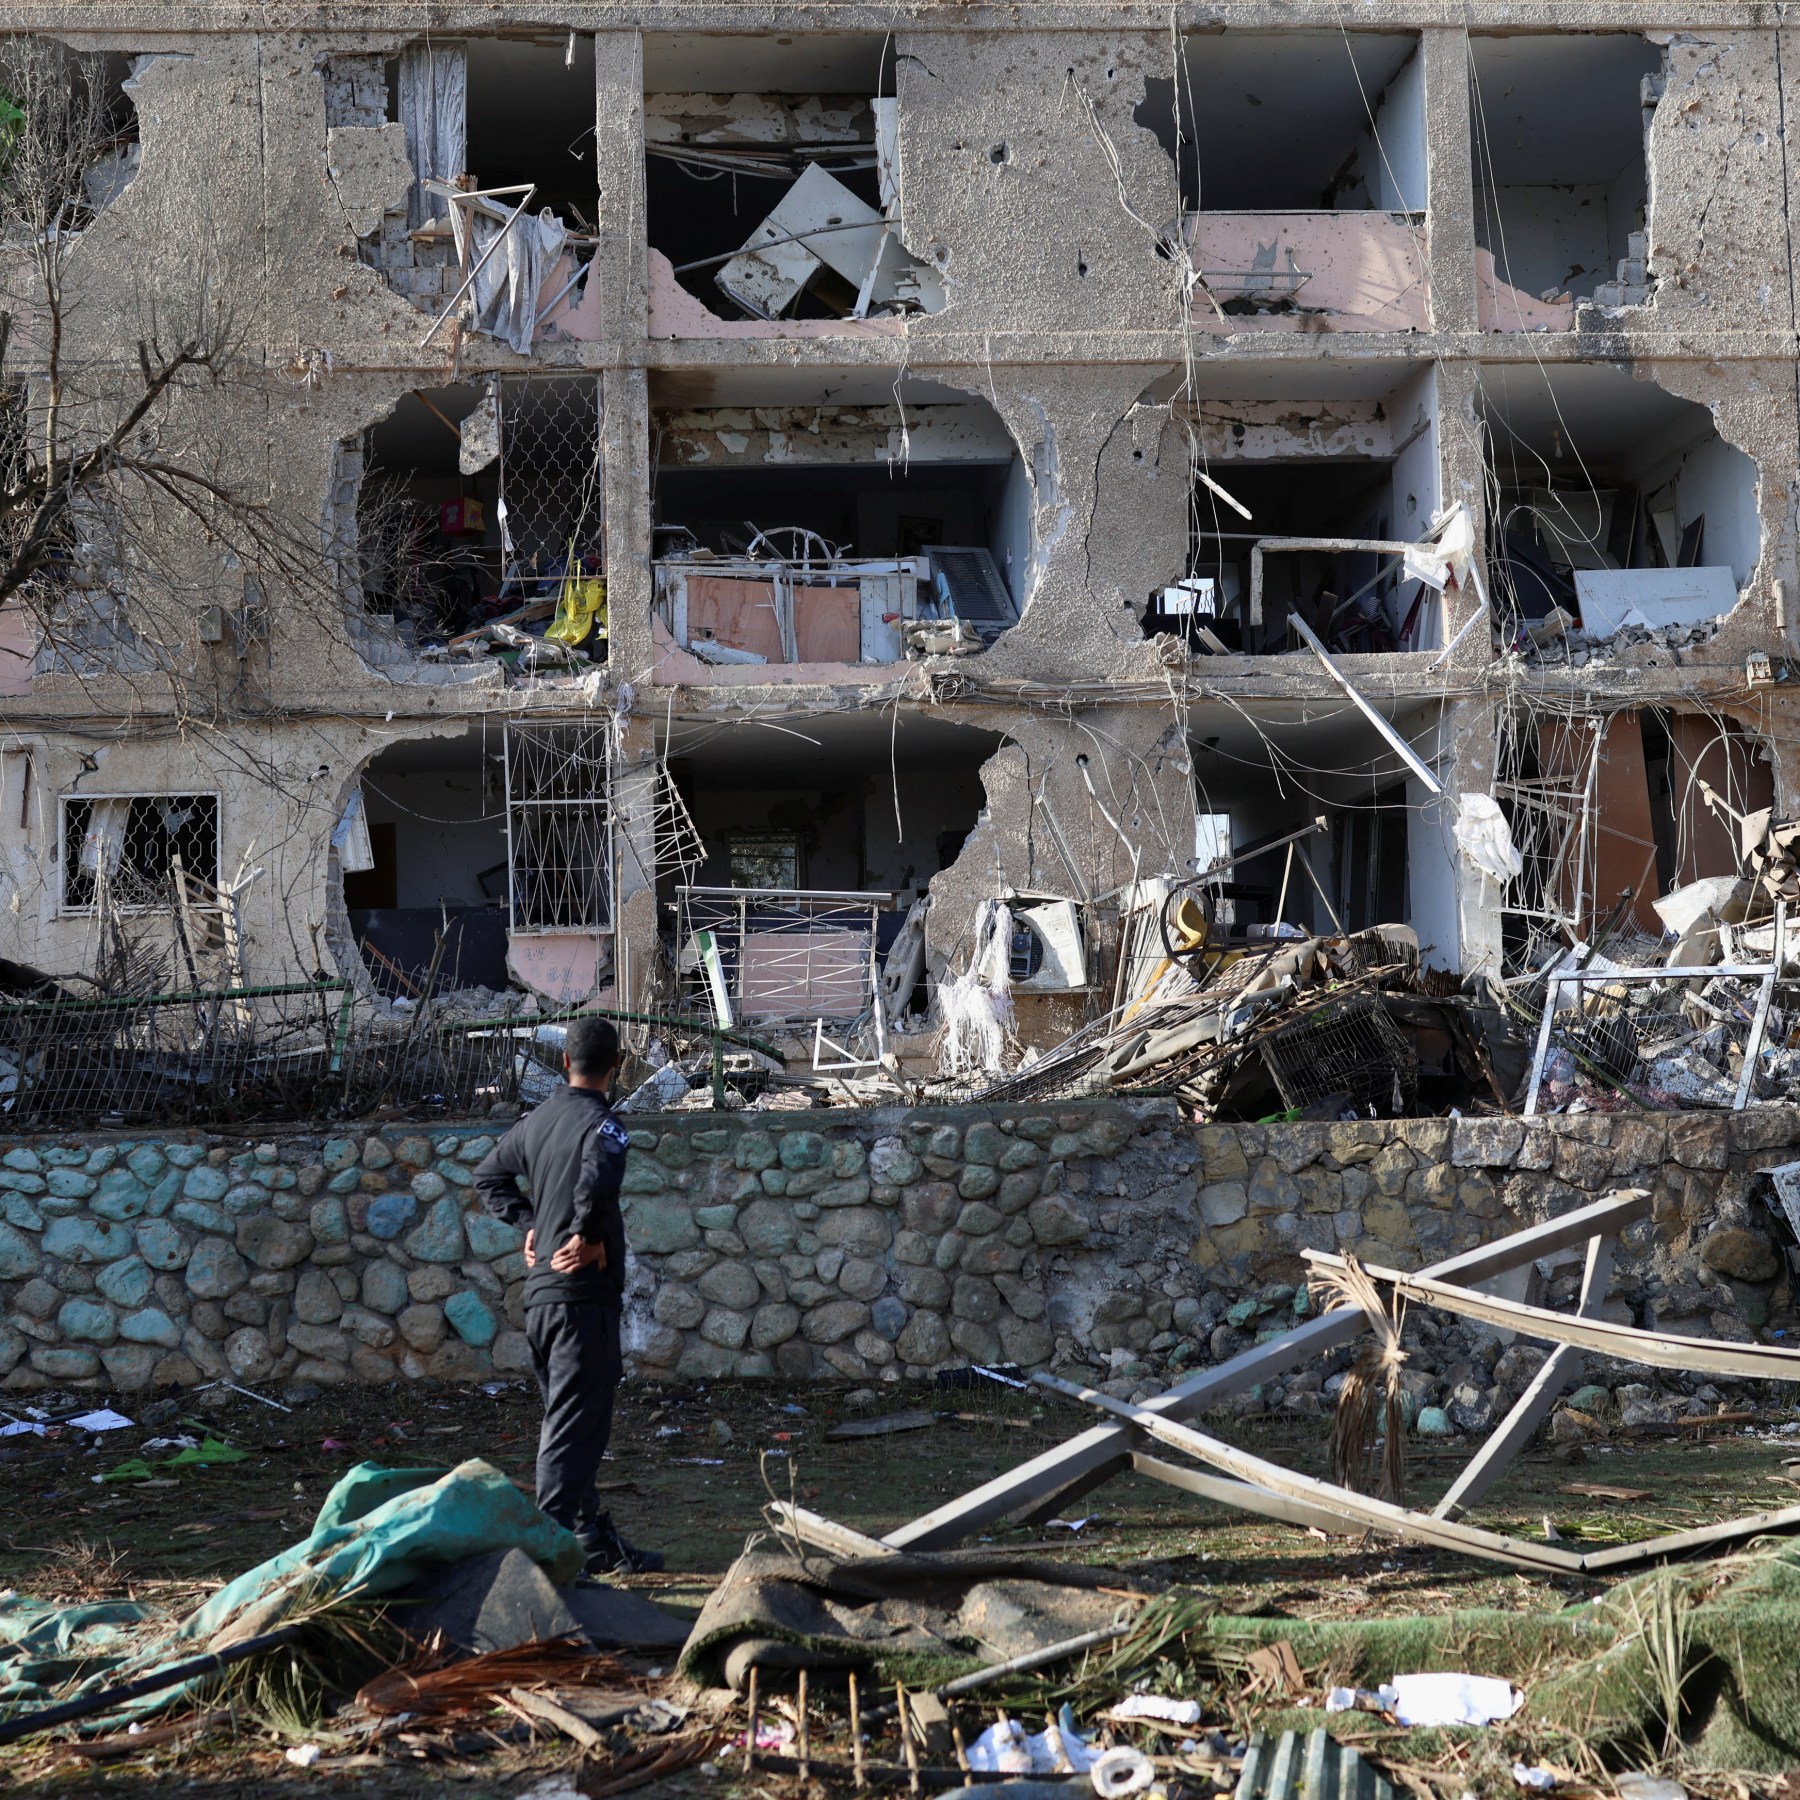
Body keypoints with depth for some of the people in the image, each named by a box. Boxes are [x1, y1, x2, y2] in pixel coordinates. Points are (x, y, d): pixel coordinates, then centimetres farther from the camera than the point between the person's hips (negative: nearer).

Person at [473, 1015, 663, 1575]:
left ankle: (596, 1542, 24)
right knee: (574, 1428, -6)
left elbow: (489, 1176, 25)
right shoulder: (601, 1123, -13)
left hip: (540, 1294, 8)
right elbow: (598, 1179, -33)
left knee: (569, 1421, 15)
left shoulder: (535, 1122, 11)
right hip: (583, 1297, -8)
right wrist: (587, 1236, -18)